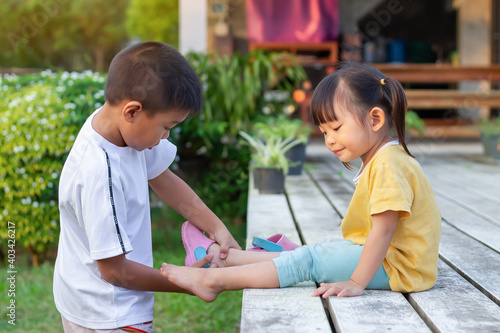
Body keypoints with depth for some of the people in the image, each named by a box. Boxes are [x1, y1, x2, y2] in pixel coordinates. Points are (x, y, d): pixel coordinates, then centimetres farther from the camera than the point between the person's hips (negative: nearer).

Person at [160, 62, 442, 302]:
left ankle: (214, 280, -12)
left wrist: (356, 283, -26)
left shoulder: (387, 165, -19)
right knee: (310, 254, 7)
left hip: (396, 268, -10)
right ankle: (223, 258, 10)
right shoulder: (382, 160, 15)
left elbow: (383, 231, -25)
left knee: (309, 260, -14)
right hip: (383, 259, 10)